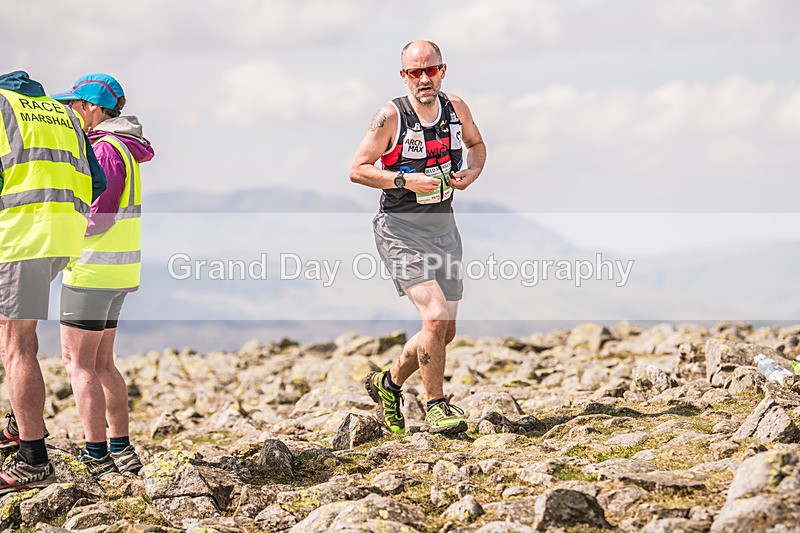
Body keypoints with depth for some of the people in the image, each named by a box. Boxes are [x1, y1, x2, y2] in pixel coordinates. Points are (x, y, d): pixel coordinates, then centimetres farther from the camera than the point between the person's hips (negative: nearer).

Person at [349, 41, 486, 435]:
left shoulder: (456, 109, 1)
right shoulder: (391, 117, -13)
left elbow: (476, 144, 20)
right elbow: (357, 169, -11)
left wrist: (472, 172, -1)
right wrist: (405, 181, -22)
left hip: (444, 227, 6)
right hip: (401, 229, -6)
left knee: (445, 332, 9)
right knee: (435, 317, -21)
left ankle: (389, 383, 32)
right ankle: (435, 405, -2)